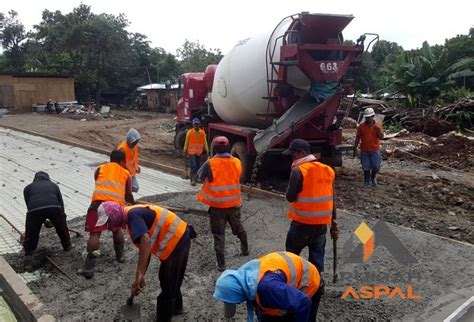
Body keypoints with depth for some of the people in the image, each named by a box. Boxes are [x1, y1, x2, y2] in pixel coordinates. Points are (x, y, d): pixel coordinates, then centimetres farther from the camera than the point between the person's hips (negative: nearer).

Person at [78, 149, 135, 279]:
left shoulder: (100, 169, 28)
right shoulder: (126, 173, 24)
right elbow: (128, 195, 25)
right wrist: (133, 203, 46)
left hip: (99, 201, -1)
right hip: (117, 203, 1)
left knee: (95, 233, -2)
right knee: (117, 229, 27)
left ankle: (89, 267, -10)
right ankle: (120, 255, 37)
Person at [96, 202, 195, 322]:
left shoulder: (132, 215, -18)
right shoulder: (135, 214, 11)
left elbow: (146, 242, -34)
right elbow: (146, 250, 12)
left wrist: (139, 275, -35)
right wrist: (141, 277, 9)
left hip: (176, 242, -10)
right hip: (179, 238, 10)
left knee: (168, 286, 6)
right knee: (169, 279, 30)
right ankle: (176, 307, 51)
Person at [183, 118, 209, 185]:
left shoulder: (202, 132, -3)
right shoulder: (189, 132, -7)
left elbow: (205, 142, 3)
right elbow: (186, 142, 0)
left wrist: (207, 150, 1)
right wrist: (185, 150, 3)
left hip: (199, 152, 3)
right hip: (191, 151, -3)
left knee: (197, 166, 12)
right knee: (193, 165, -13)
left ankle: (195, 178, 27)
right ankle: (193, 179, -4)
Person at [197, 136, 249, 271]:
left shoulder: (210, 164, -17)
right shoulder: (237, 162, -5)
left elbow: (200, 175, -1)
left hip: (217, 205, -4)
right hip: (234, 204, 4)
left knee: (219, 234, 6)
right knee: (238, 228, 26)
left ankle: (221, 264, 7)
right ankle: (245, 249, 46)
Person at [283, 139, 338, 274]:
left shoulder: (298, 170, -15)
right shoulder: (328, 170, 5)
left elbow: (290, 197, -11)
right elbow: (331, 200, 9)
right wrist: (333, 223, 16)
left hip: (302, 223, -5)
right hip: (322, 223, 5)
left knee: (291, 255, 16)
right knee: (317, 258, 13)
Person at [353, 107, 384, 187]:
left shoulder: (377, 126, -1)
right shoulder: (361, 126, 1)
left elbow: (381, 137, -7)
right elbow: (358, 138, 4)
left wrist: (379, 130, -24)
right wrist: (355, 148, 3)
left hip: (375, 150, 0)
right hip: (364, 150, 0)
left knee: (376, 166, 1)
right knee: (366, 167, 5)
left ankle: (373, 177, 30)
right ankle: (367, 182, 18)